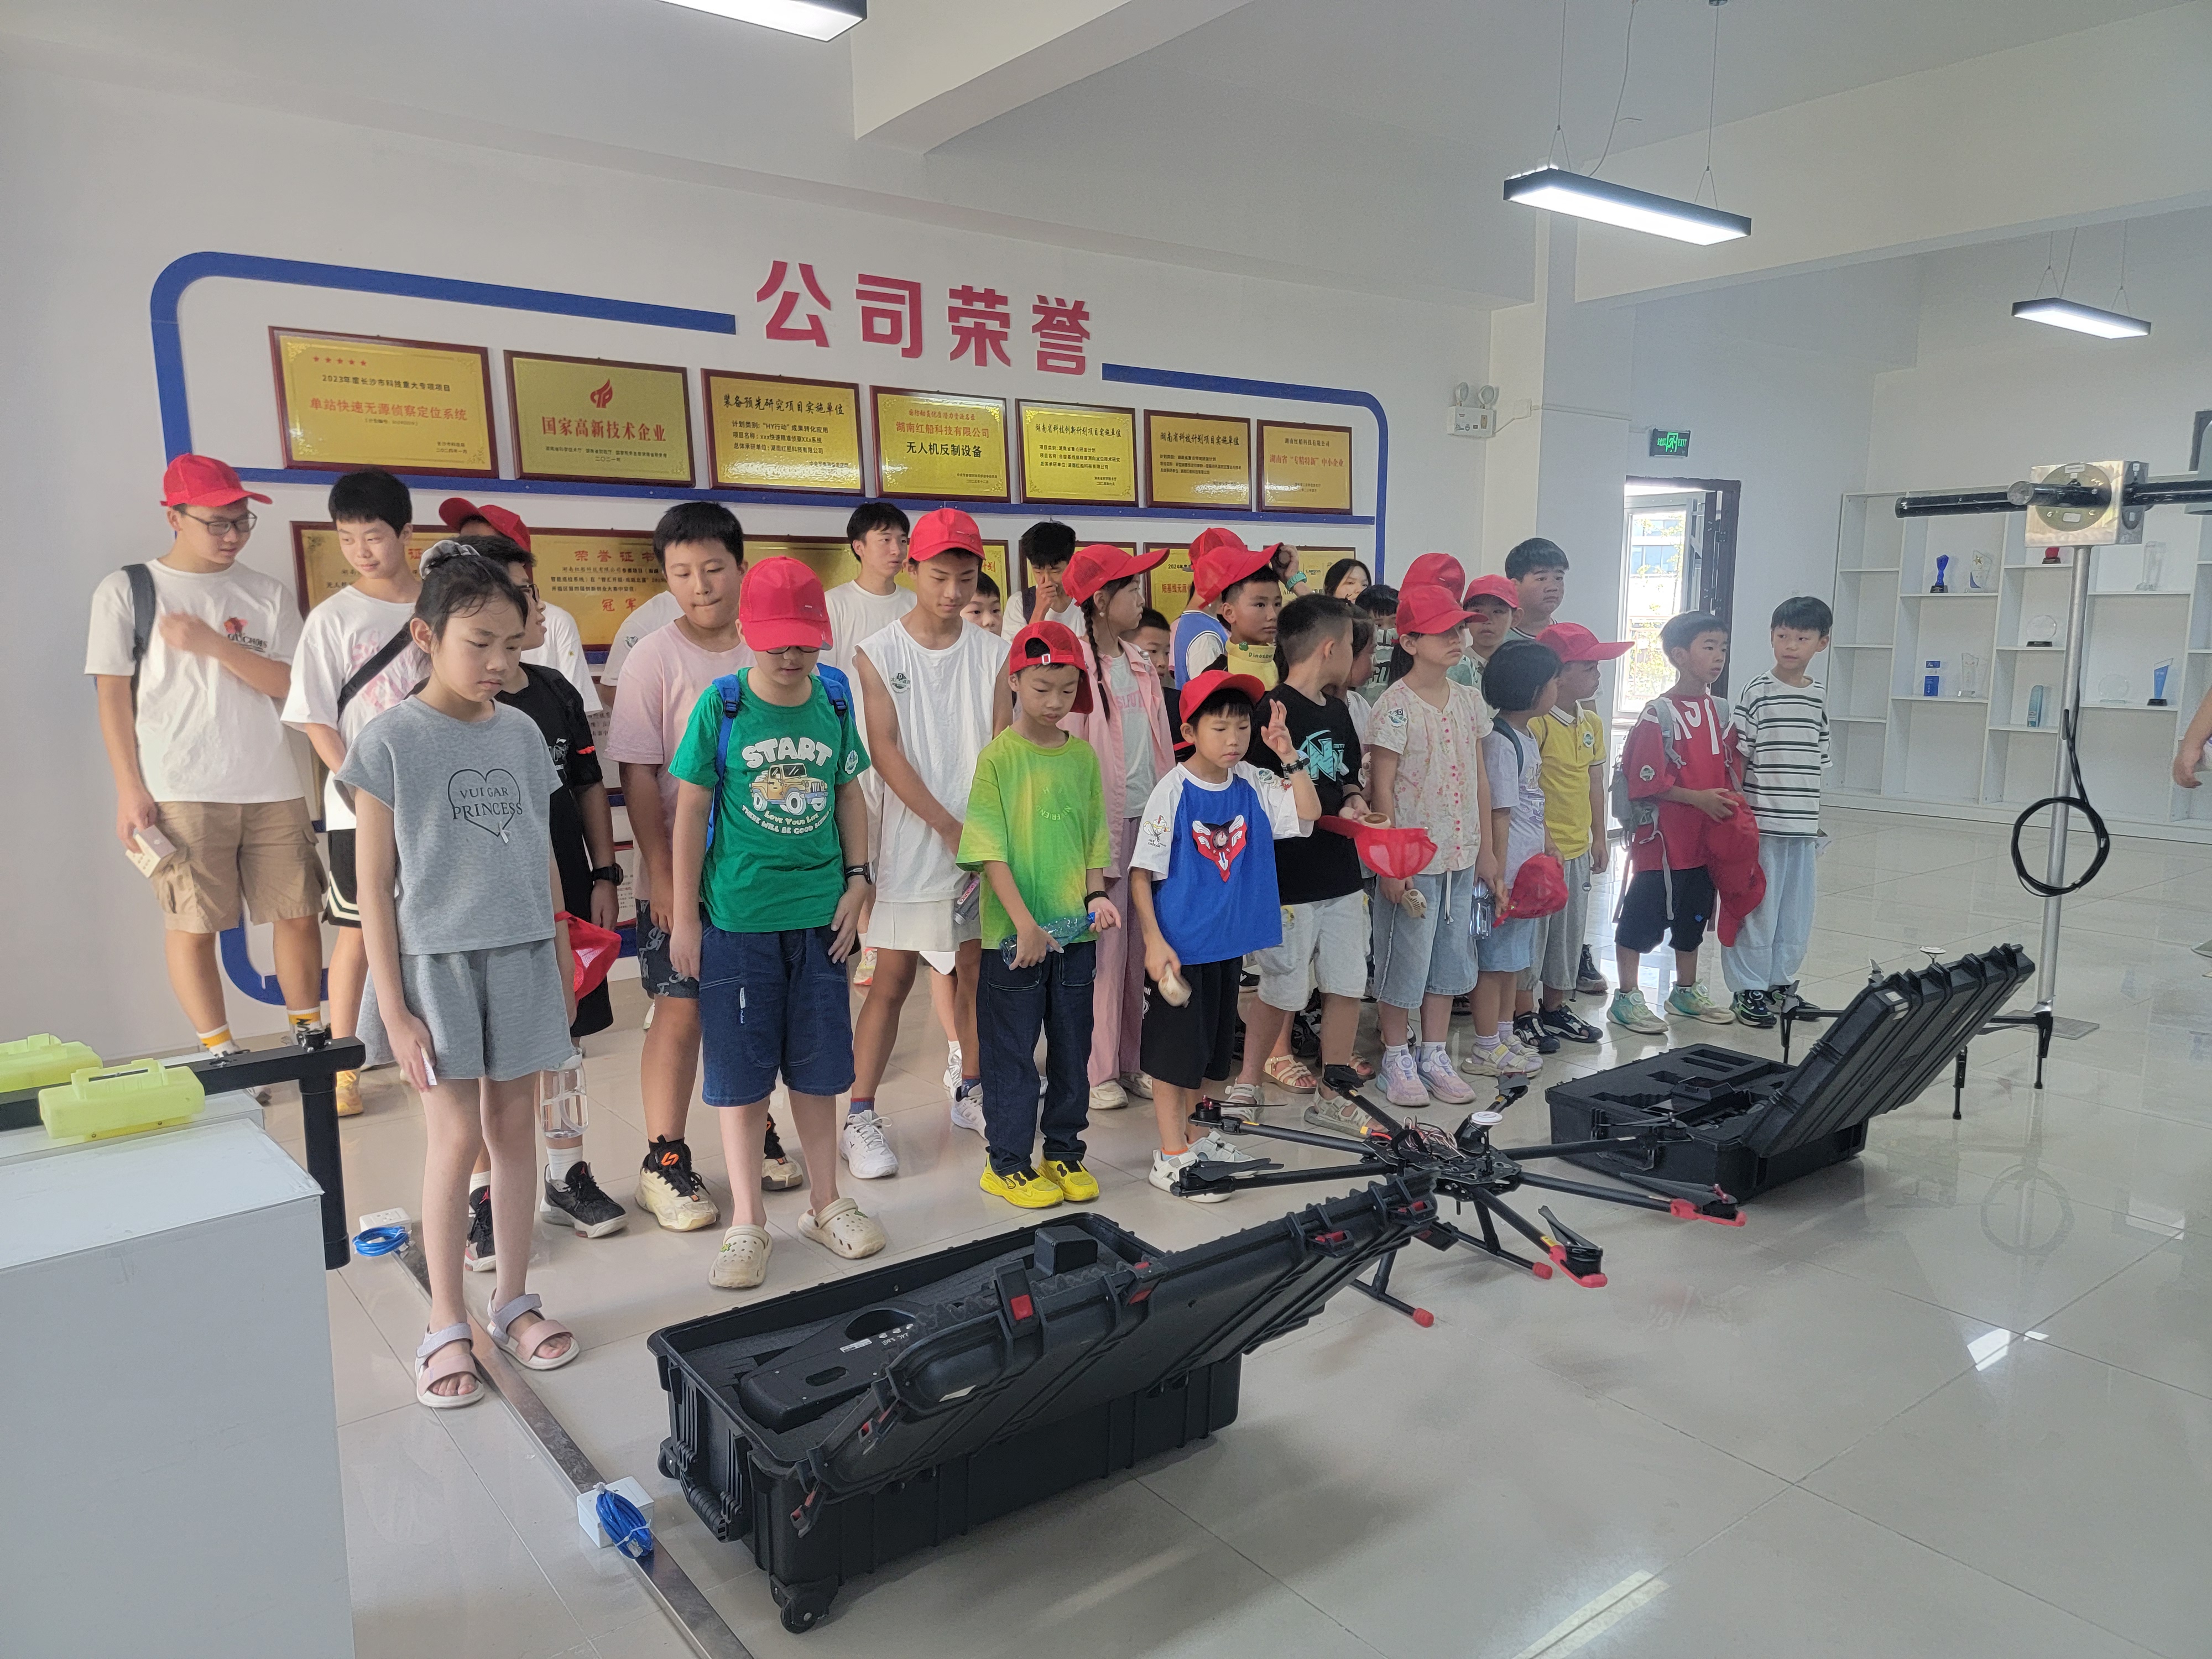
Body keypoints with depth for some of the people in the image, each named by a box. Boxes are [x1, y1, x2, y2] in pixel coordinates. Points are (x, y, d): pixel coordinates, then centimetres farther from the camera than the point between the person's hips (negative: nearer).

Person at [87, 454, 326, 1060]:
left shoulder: (266, 594, 10)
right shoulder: (126, 591, 4)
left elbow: (293, 685, 1)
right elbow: (113, 696, 2)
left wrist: (213, 644, -11)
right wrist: (130, 789, -4)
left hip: (272, 788, 3)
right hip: (179, 793, -2)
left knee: (298, 913, 6)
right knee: (191, 924, -1)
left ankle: (310, 1035, 22)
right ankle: (222, 1055, 11)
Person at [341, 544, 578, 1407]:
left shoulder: (522, 733, 6)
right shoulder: (391, 740, -7)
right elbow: (374, 884, -7)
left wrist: (564, 959, 12)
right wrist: (393, 1006, -10)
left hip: (522, 955, 4)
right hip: (437, 958, -4)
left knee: (515, 1126, 10)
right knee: (455, 1138, 0)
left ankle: (513, 1301, 24)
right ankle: (445, 1327, 15)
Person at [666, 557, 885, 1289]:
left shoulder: (834, 700, 1)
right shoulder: (722, 705, -7)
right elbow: (691, 811, -4)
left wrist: (857, 881, 3)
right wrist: (684, 917, -4)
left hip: (819, 912, 3)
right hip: (738, 916, -2)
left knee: (818, 1067, 13)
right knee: (741, 1071, 7)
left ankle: (826, 1204, 29)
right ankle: (747, 1222, 21)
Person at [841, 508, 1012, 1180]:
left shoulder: (992, 653, 6)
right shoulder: (878, 654, -2)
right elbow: (885, 750, -8)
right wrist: (950, 826, -14)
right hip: (911, 844, -3)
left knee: (977, 970, 12)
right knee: (892, 979, 0)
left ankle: (971, 1091, 29)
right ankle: (860, 1117, 9)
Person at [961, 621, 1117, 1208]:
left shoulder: (1083, 756, 6)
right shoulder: (997, 757, -8)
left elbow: (1094, 838, 12)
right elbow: (991, 851, -12)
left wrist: (1096, 896, -4)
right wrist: (1025, 924, -19)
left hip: (1075, 931, 5)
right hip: (1014, 935, -5)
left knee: (1073, 1045, 14)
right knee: (1012, 1051, 5)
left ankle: (1065, 1150, 29)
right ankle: (1007, 1162, 19)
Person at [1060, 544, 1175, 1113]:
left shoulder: (1138, 662, 12)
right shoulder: (1075, 665, -10)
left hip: (1148, 816, 7)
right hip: (1105, 820, -7)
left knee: (1140, 944, 10)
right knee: (1107, 944, -1)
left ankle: (1131, 1060, 21)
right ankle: (1097, 1070, 12)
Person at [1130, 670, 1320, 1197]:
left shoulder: (1251, 784, 2)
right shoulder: (1173, 792, -14)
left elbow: (1308, 812, -2)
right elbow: (1141, 872, -13)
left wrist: (1289, 756, -12)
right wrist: (1154, 943, -18)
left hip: (1230, 941, 6)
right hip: (1180, 945, -6)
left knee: (1217, 1046, 18)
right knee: (1176, 1049, 2)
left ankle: (1199, 1136, 35)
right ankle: (1171, 1157, 14)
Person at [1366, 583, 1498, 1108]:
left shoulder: (1469, 700, 6)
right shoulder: (1395, 706, -12)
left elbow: (1479, 779, 11)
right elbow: (1381, 788, -13)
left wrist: (1487, 848, 10)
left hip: (1461, 856, 6)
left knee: (1450, 958, 14)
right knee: (1404, 959, 3)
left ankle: (1434, 1054, 27)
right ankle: (1396, 1059, 18)